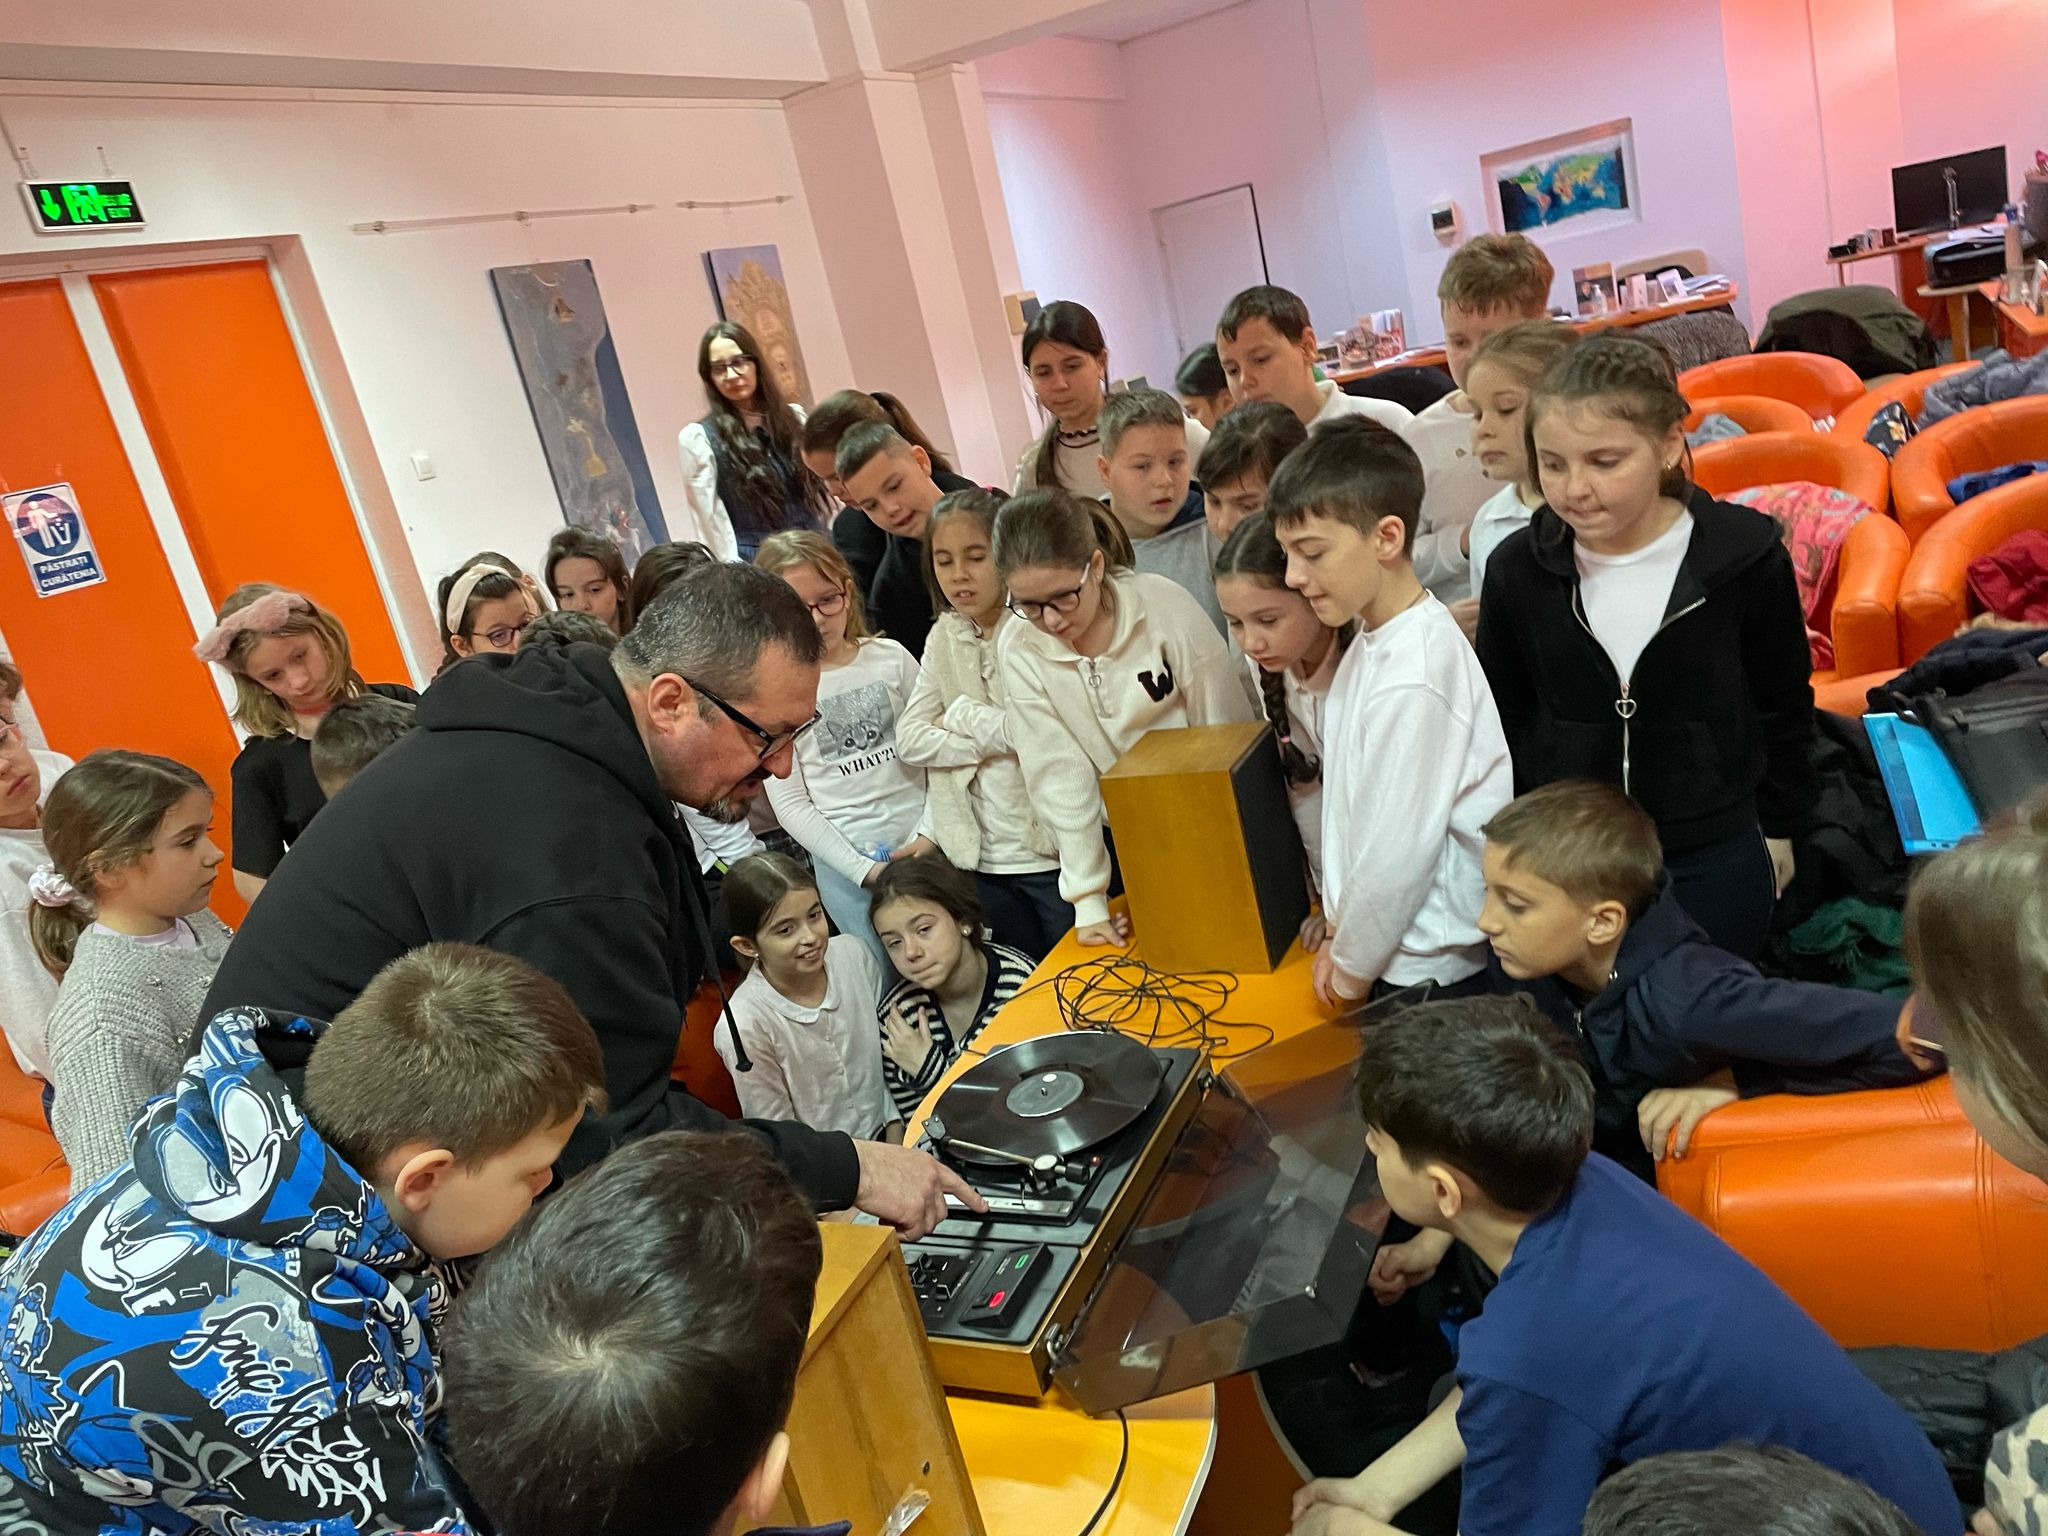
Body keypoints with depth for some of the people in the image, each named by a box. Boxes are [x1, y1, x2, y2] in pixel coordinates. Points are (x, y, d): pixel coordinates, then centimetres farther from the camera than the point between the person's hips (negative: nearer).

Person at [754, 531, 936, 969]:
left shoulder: (891, 657, 1)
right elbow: (790, 803, -4)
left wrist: (930, 834, -8)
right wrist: (862, 869, -10)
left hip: (925, 846, 2)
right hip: (845, 859, -2)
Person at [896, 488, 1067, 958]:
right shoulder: (944, 638, 8)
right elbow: (910, 739, 1)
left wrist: (963, 716, -8)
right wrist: (996, 741, -11)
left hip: (1051, 853, -5)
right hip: (980, 857, 5)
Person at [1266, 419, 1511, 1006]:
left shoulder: (1413, 679, -26)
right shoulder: (1373, 640, 3)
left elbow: (1397, 855, -22)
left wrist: (1351, 969, -8)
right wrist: (1343, 939, 8)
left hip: (1427, 976, -8)